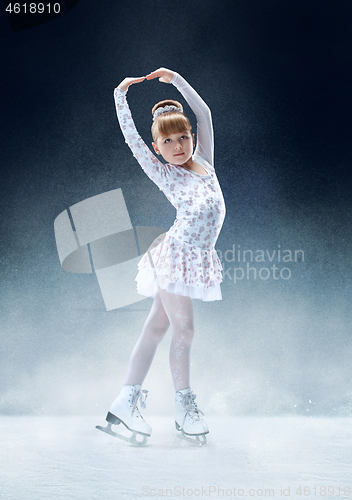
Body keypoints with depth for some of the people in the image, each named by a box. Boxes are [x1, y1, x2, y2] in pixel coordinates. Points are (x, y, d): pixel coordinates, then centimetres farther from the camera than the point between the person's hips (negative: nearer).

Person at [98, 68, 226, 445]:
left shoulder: (203, 161, 13)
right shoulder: (163, 173, 1)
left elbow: (204, 113, 17)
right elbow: (132, 138, 1)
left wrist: (175, 79, 19)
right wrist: (120, 95, 9)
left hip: (198, 256, 5)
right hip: (177, 254, -5)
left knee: (156, 326, 9)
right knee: (184, 329, -1)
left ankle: (126, 400, 16)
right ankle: (184, 404, 14)